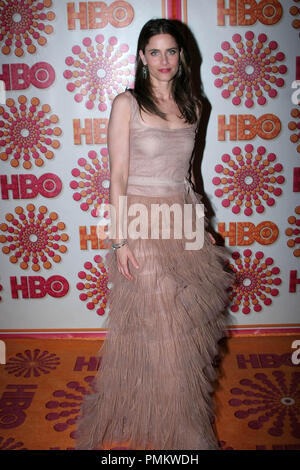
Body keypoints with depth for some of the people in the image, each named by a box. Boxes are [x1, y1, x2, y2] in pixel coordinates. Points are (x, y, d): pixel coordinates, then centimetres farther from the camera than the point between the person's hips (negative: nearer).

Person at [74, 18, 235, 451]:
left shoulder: (191, 106, 9)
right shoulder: (127, 103, -5)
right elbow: (118, 176, -9)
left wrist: (200, 223, 14)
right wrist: (120, 238, -14)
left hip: (183, 223, 5)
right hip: (143, 225, -5)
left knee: (185, 323, 13)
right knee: (149, 326, 4)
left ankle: (183, 417, 36)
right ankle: (146, 420, 27)